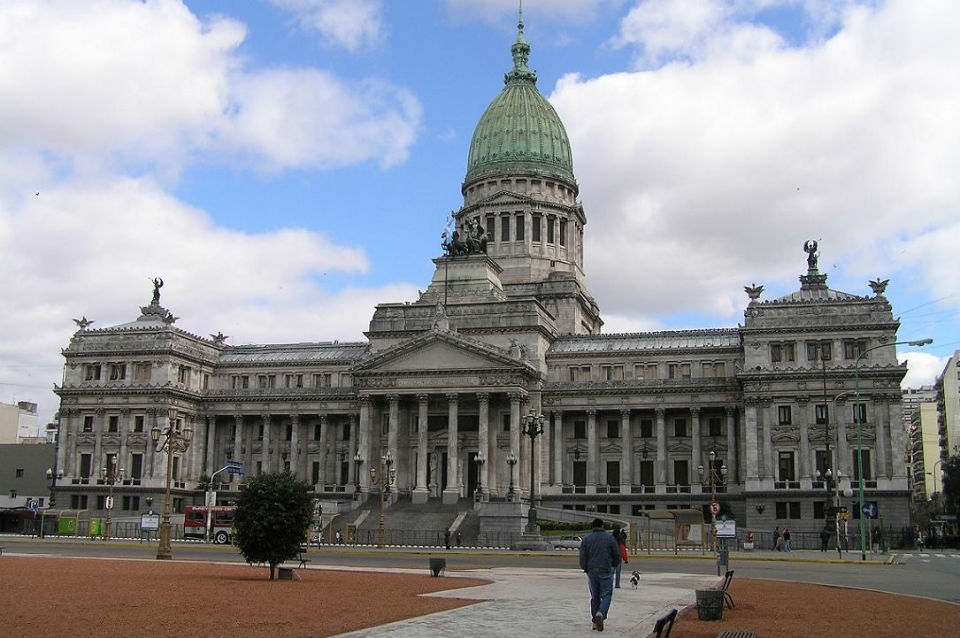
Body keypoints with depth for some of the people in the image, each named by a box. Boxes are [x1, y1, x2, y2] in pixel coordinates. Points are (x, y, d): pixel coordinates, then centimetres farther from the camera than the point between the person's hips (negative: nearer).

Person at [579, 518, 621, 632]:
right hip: (606, 571, -3)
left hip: (591, 572, 3)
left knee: (594, 597, 13)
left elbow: (582, 557, 0)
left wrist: (585, 568, 17)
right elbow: (617, 555, 1)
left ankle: (595, 622, 13)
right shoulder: (610, 538, -1)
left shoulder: (586, 539, 4)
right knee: (606, 595, 4)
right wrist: (613, 566, 20)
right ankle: (600, 614, -21)